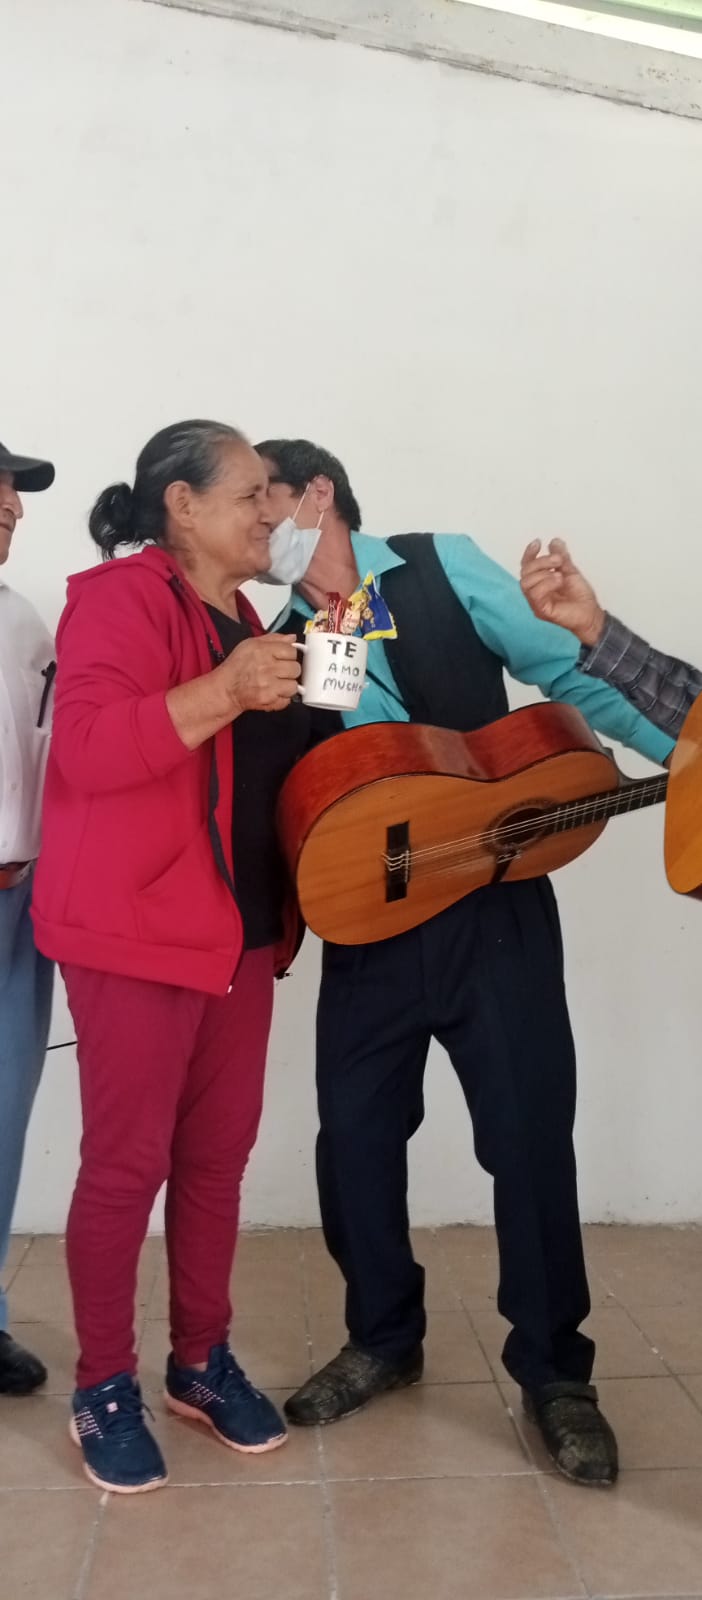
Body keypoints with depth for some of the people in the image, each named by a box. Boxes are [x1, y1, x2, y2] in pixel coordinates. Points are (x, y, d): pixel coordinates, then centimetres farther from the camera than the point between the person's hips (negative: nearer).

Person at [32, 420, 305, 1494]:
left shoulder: (242, 617, 17)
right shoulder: (120, 596, -9)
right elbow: (88, 748, -24)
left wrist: (307, 706, 12)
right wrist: (226, 692, -31)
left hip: (241, 926, 8)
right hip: (138, 927, -8)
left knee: (219, 1150, 13)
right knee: (128, 1160, 2)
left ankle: (202, 1360, 28)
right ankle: (103, 1389, 19)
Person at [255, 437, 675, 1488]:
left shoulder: (443, 568, 0)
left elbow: (568, 671, -2)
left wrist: (676, 748, -10)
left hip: (496, 906, -3)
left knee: (531, 1137, 2)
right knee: (353, 1138, 7)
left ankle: (554, 1372, 22)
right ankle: (384, 1339, 32)